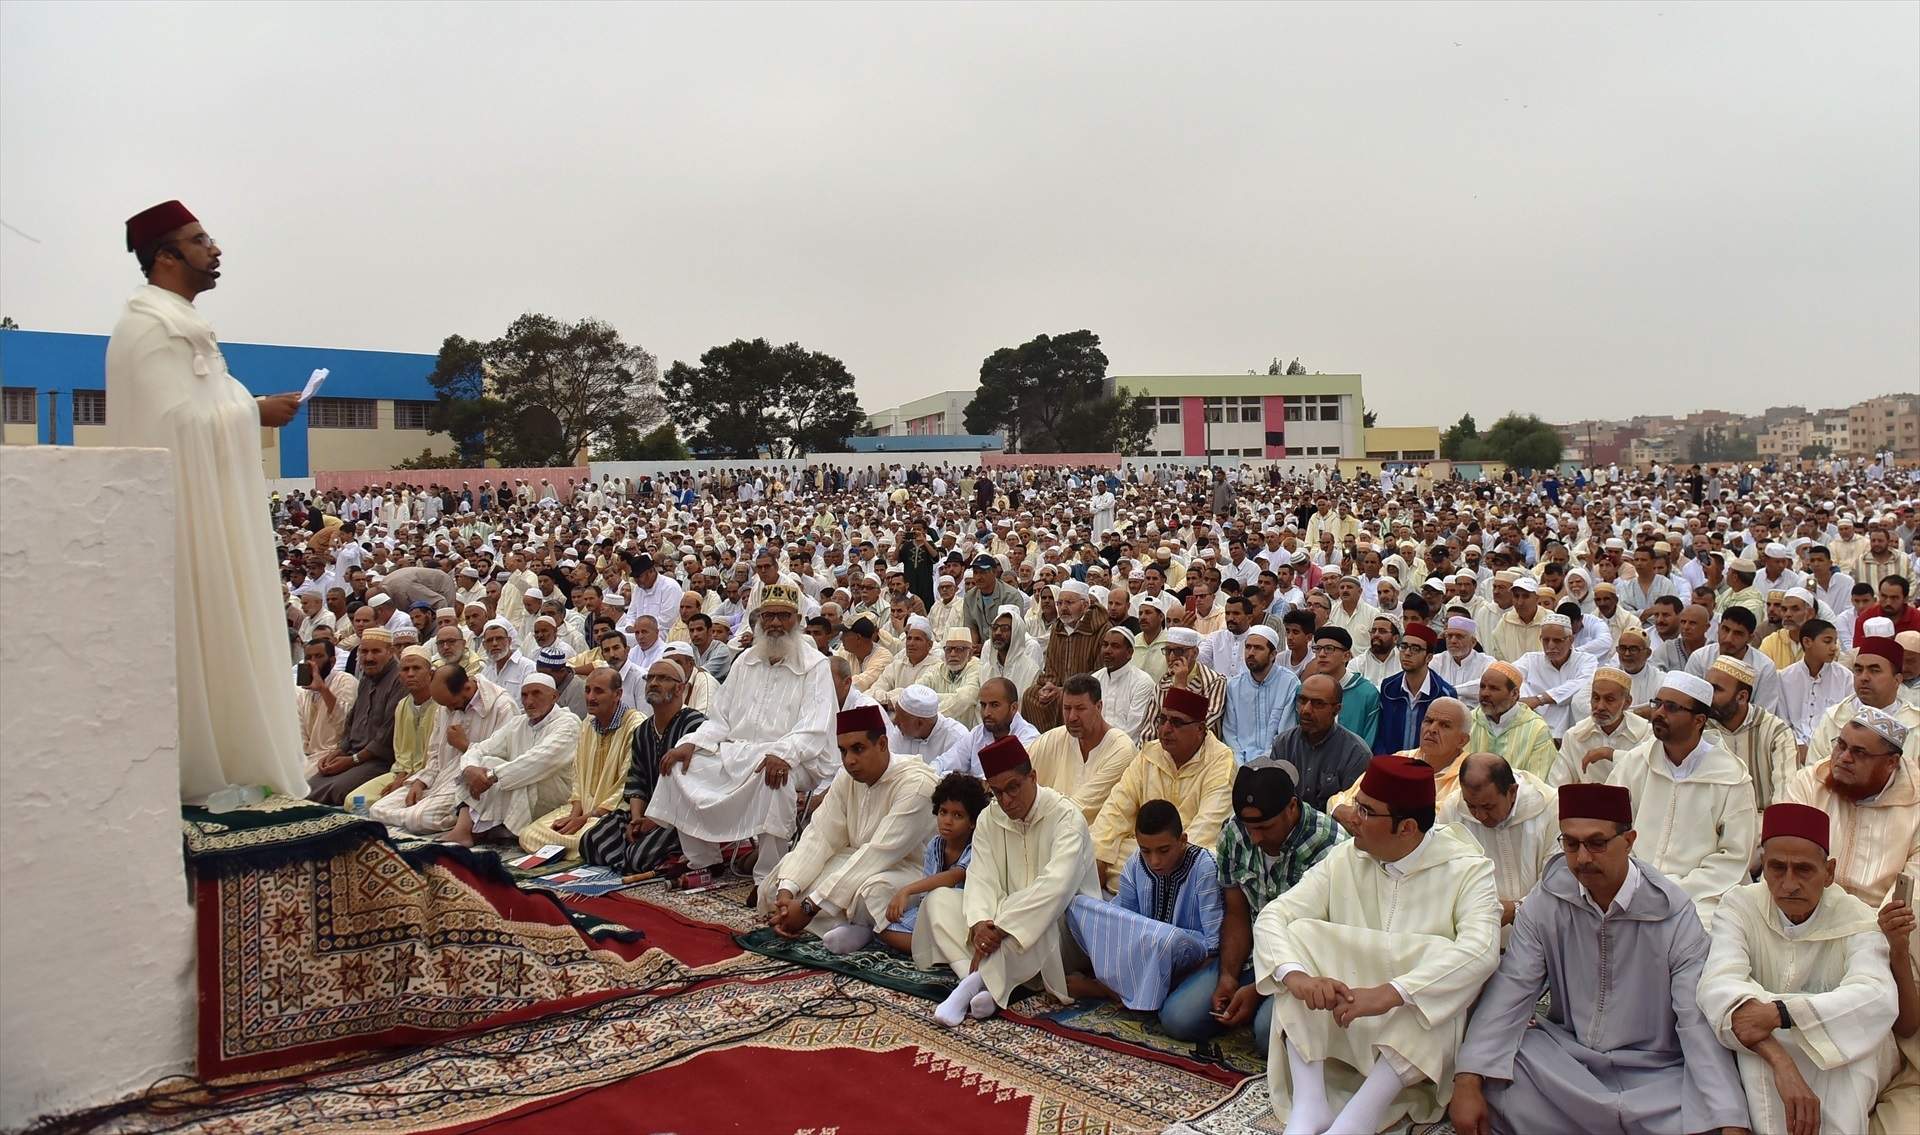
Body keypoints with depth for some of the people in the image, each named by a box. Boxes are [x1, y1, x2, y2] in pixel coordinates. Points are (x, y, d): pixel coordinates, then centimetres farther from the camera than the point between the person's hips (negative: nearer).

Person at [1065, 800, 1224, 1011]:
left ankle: (1109, 987, -16)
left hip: (1187, 953, -4)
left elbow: (1215, 940, -19)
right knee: (1078, 906, -13)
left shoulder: (1203, 867, -18)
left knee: (1169, 939, -42)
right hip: (1140, 949, 4)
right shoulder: (1135, 865, -4)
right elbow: (1120, 913, 2)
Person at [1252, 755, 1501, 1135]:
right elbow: (1272, 917, -8)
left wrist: (1389, 994, -41)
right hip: (1338, 1028, 3)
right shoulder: (1344, 860, -1)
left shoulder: (1467, 869, -11)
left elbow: (1480, 950, -29)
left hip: (1423, 1028, -3)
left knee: (1441, 956, -31)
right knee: (1300, 933, -19)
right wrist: (1296, 975, -31)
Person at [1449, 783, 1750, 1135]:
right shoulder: (1545, 902, -6)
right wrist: (1467, 1083, -21)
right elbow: (1509, 992, -9)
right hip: (1562, 1057, 2)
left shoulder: (1675, 913, -12)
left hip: (1652, 1072, -1)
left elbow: (1701, 1022, -17)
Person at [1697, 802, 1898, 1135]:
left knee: (1854, 1030, -31)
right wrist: (1781, 1062, -44)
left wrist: (1781, 1013, -44)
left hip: (1846, 1073, 0)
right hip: (1756, 1064, 0)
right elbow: (1719, 986, -28)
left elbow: (1879, 999, -31)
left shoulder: (1857, 920, -9)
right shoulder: (1739, 906, -10)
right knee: (1755, 1035, -33)